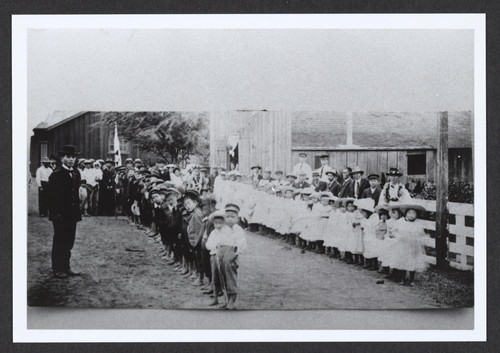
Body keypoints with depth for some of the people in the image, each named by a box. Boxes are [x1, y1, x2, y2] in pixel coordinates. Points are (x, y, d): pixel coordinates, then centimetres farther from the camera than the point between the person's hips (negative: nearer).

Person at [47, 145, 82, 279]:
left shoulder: (76, 173, 10)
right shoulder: (56, 175, -11)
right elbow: (52, 197, -13)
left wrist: (77, 211, 7)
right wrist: (55, 214, -17)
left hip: (72, 215, 6)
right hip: (60, 215, -6)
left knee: (69, 242, 12)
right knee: (59, 242, 3)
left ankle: (66, 267, 21)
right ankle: (57, 269, 11)